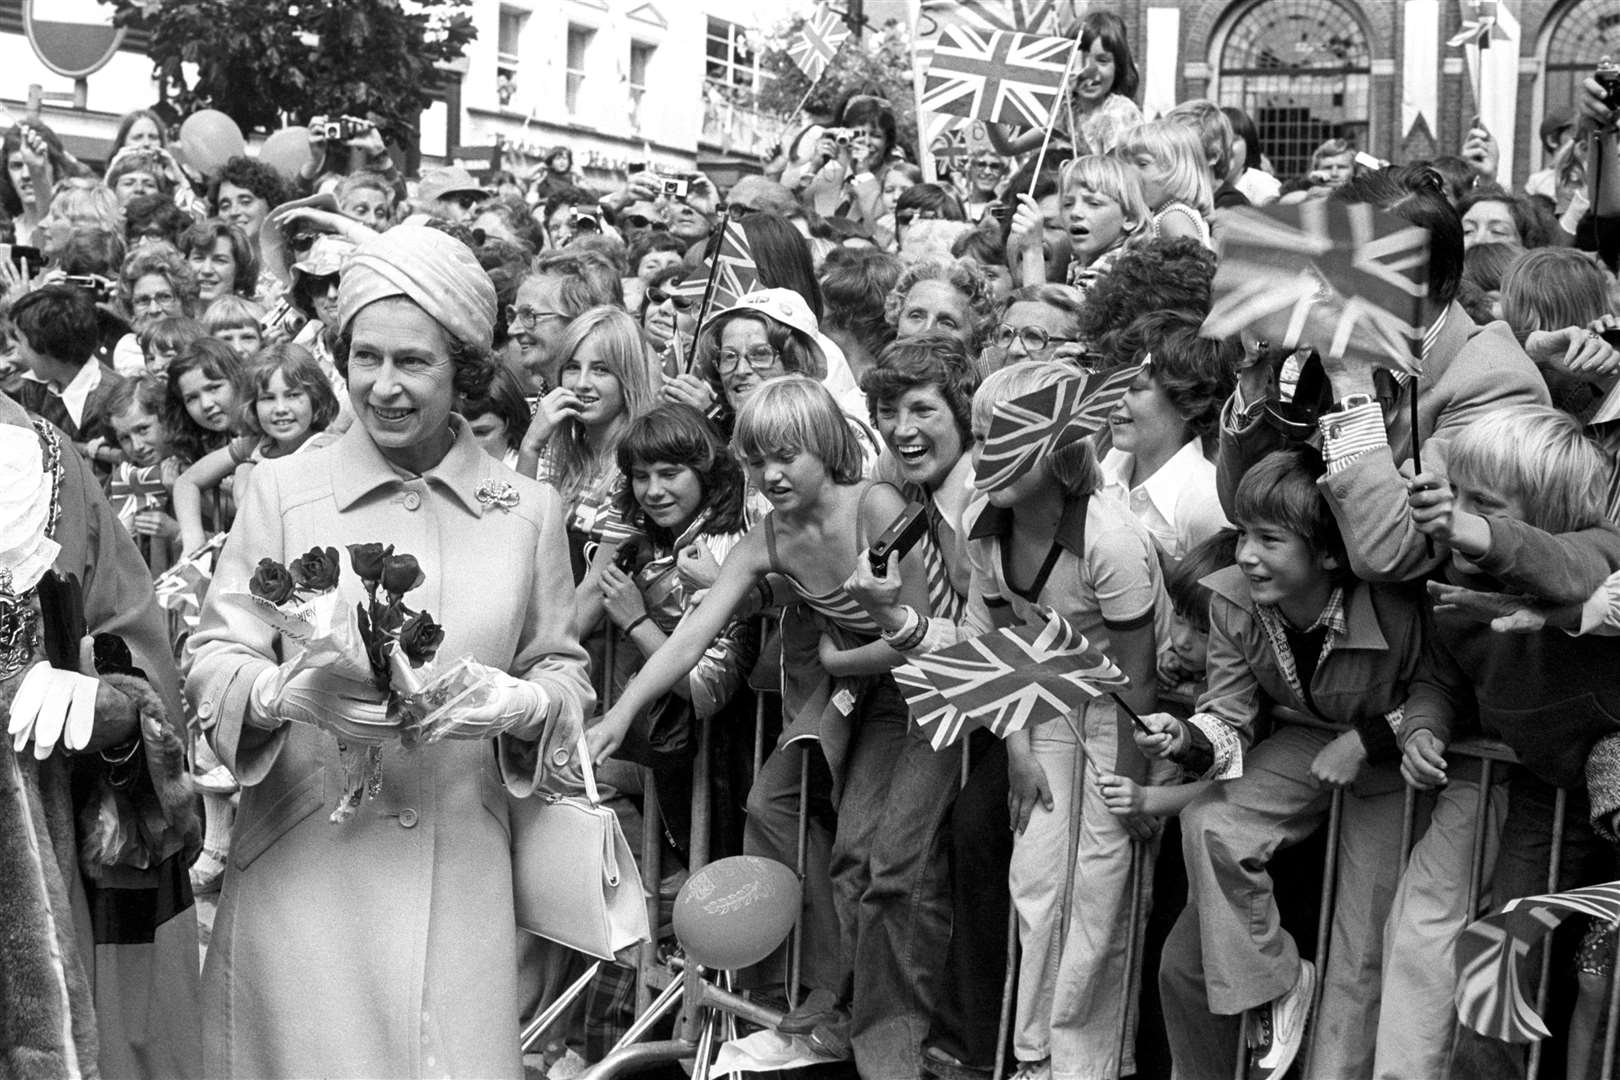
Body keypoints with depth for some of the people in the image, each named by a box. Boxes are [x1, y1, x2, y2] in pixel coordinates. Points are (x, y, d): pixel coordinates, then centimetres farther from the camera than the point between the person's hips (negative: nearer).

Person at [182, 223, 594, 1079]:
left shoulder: (528, 509, 3)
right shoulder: (281, 490, -1)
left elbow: (563, 669, 9)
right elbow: (209, 657, -1)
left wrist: (520, 702, -13)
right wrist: (284, 692, -21)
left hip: (459, 871, 1)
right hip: (301, 864, -1)